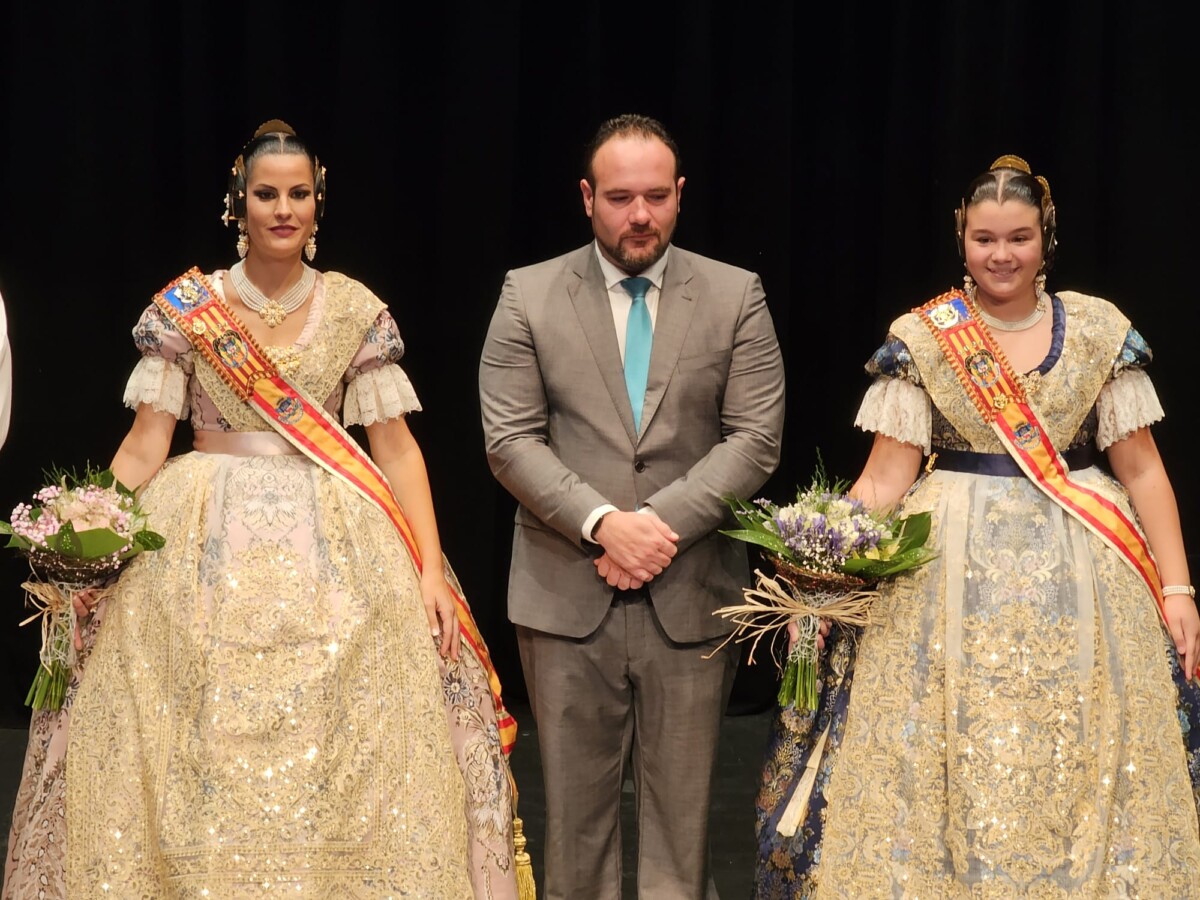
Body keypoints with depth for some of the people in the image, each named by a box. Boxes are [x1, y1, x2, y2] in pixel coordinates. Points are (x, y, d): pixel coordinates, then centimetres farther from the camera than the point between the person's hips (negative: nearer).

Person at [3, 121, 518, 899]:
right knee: (195, 766, -1)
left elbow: (396, 445, 2)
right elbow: (146, 443, 1)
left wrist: (430, 570, -7)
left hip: (333, 548, 0)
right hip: (204, 544, 0)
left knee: (336, 762, -3)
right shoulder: (185, 308, 3)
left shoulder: (355, 310, 3)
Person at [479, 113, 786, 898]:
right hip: (567, 592, 0)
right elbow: (511, 439, -3)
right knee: (577, 798, 6)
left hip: (692, 594, 0)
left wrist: (661, 521, -14)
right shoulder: (529, 297, 3)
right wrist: (603, 524, -16)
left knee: (682, 800, 5)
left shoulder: (736, 296, 4)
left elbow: (755, 438, -2)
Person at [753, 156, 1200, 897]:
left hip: (1078, 579, 1)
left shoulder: (1101, 332, 3)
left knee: (1077, 776, 1)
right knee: (945, 771, 0)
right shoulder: (921, 340, 0)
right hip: (952, 578, -1)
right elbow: (886, 477, -2)